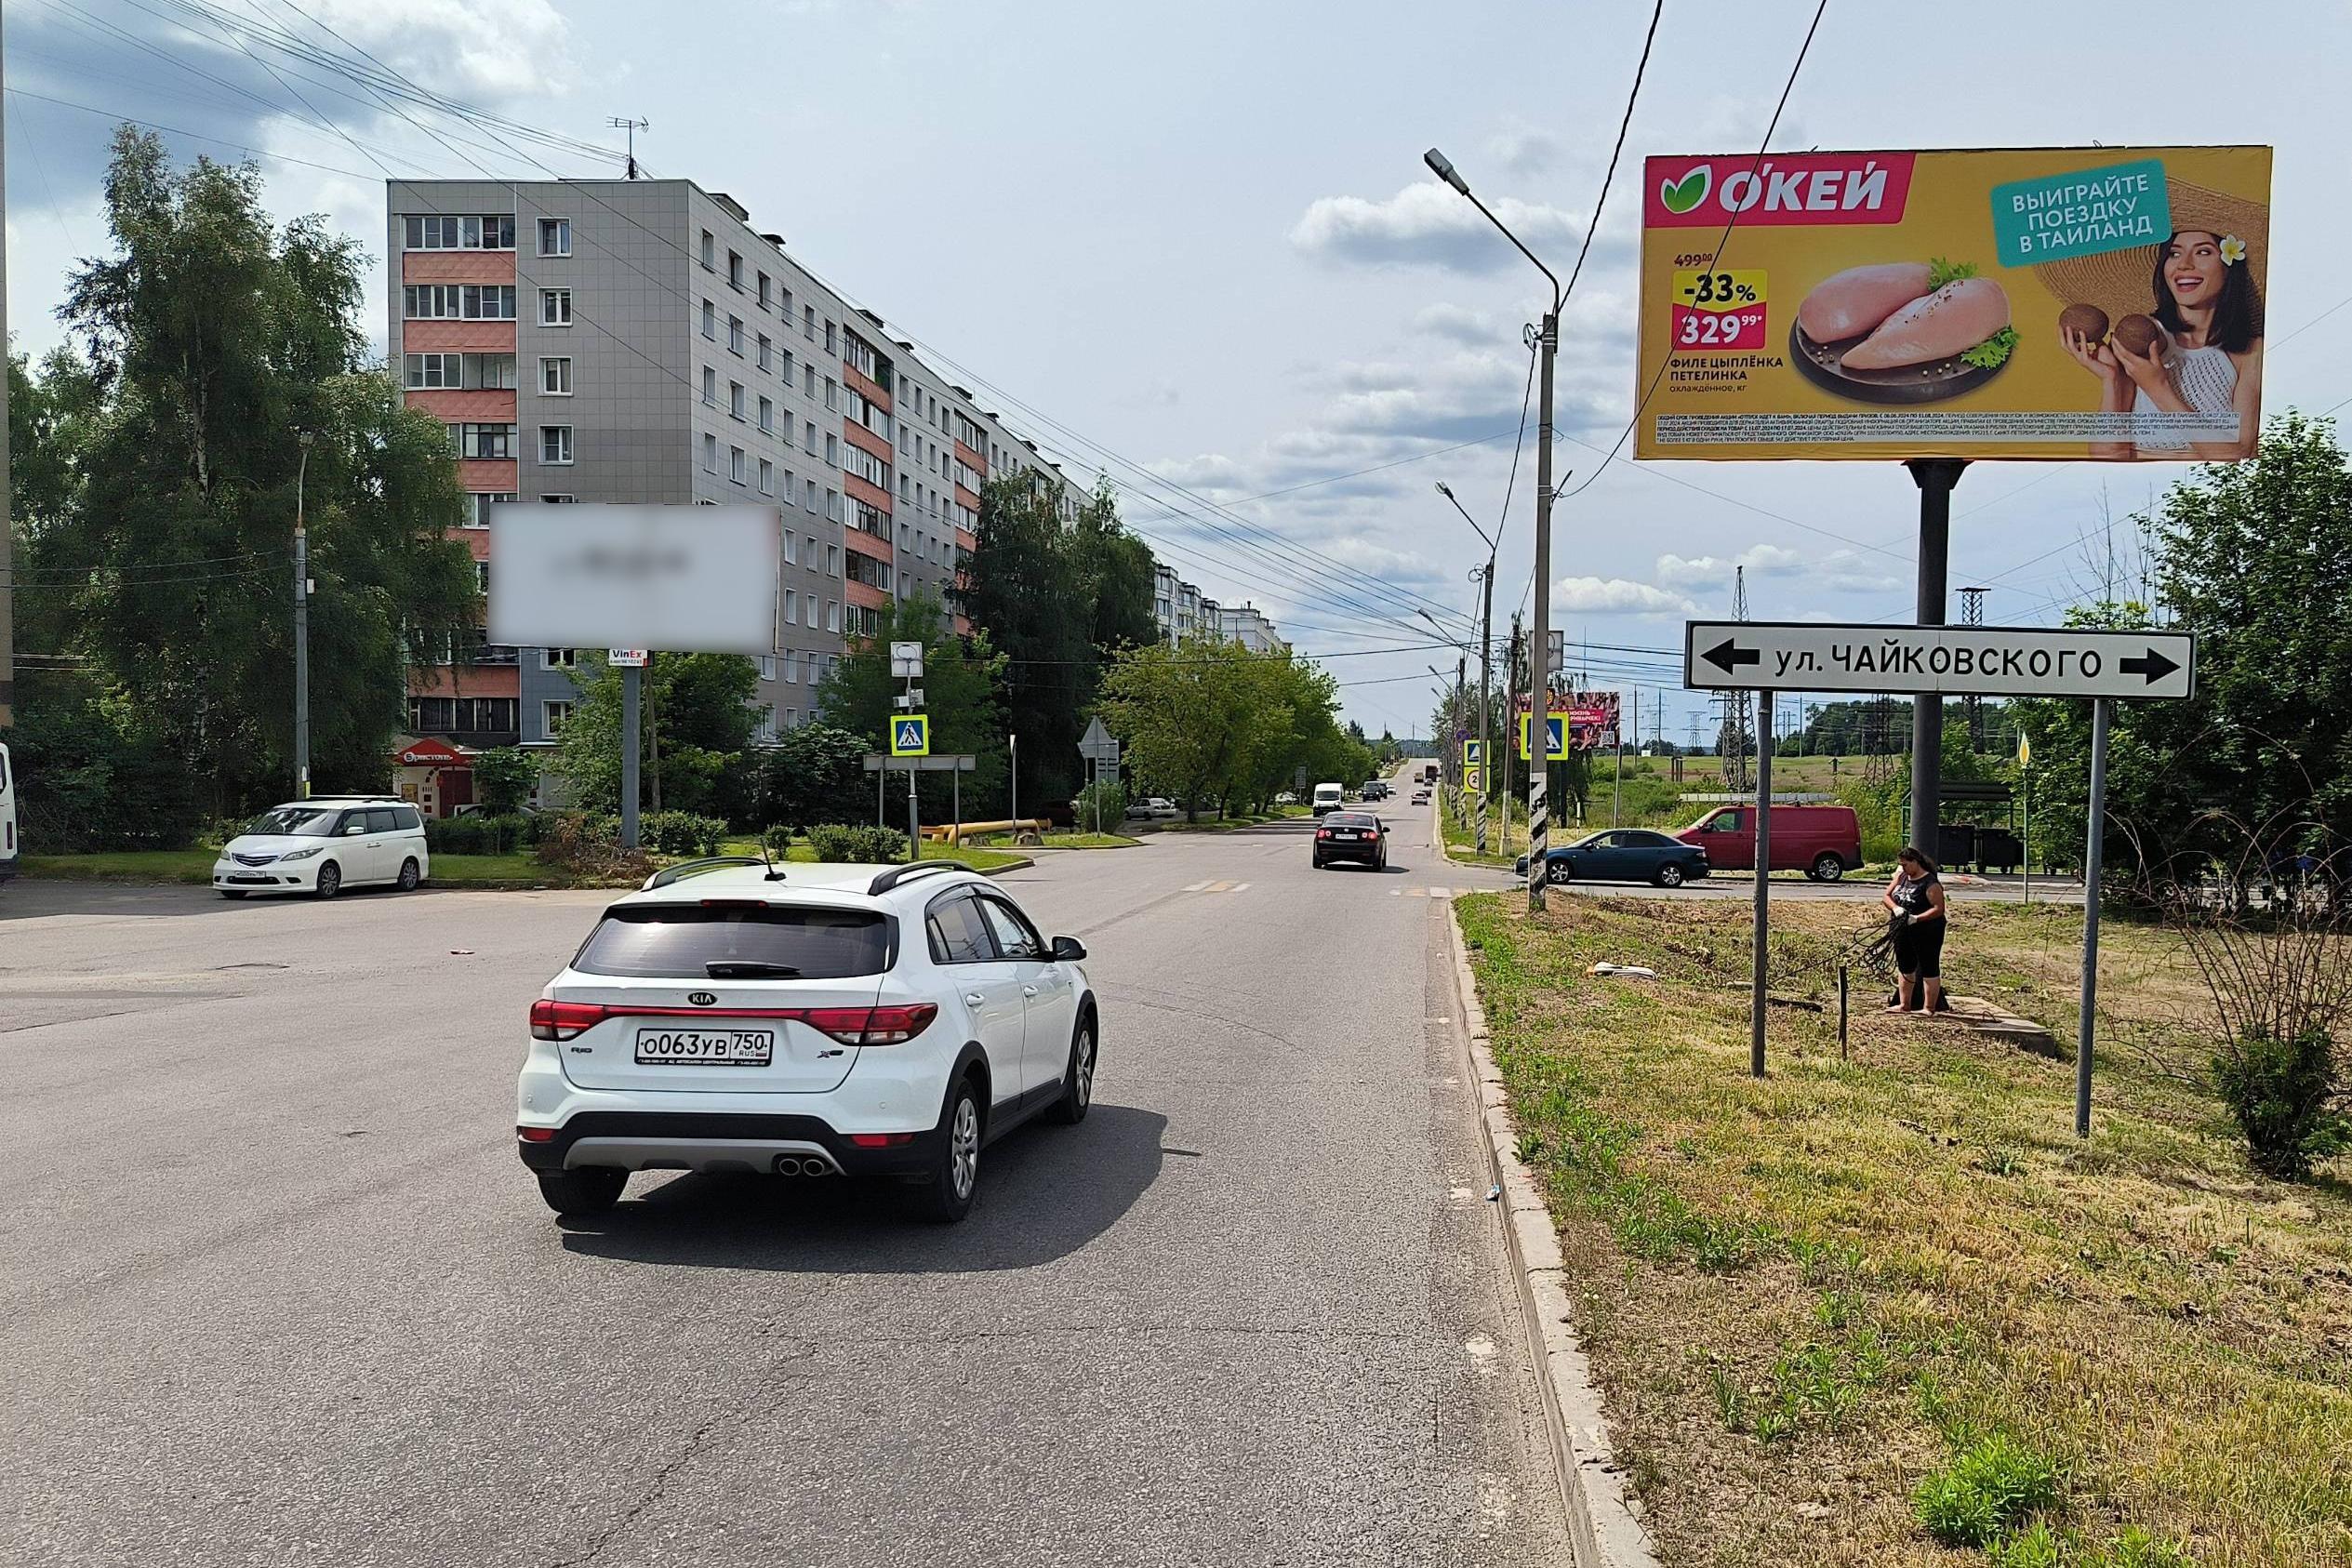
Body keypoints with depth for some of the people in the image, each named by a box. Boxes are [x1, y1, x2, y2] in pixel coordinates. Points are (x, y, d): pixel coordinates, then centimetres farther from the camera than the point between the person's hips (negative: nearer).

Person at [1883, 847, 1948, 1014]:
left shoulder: (1930, 883, -16)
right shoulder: (1902, 878, 6)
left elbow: (1938, 909, -21)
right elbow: (1887, 896, 6)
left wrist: (1916, 918, -30)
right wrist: (1895, 908, -14)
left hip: (1926, 933, -8)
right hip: (1903, 931, 8)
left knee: (1929, 969, 0)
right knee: (1905, 968, 15)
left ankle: (1929, 1008, 5)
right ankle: (1904, 1005, 26)